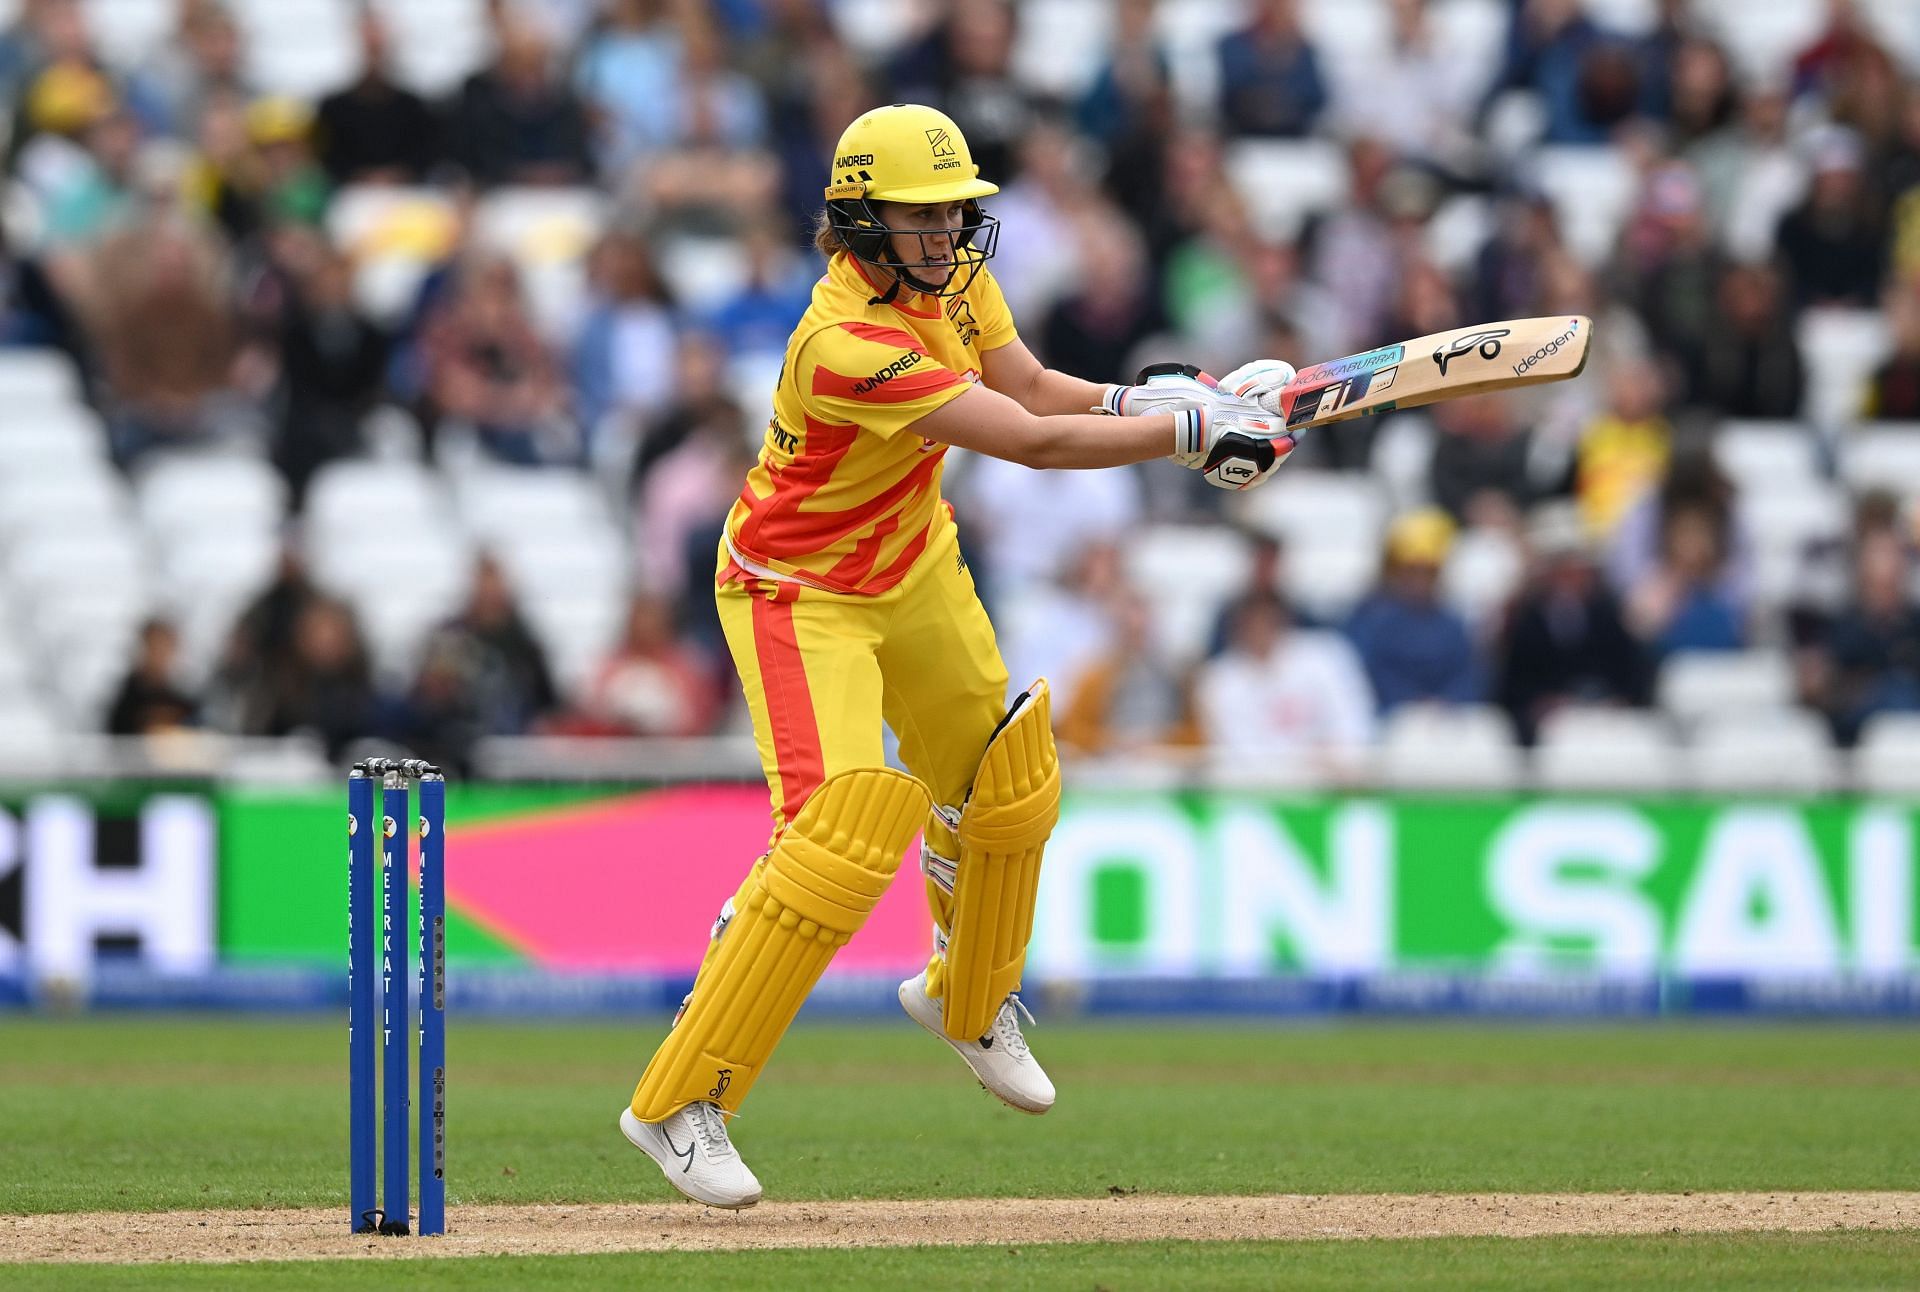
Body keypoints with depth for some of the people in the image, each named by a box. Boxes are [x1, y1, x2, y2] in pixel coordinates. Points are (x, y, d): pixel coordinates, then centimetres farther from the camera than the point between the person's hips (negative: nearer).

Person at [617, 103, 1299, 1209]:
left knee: (1007, 788, 21)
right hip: (800, 597, -9)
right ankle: (677, 1103, -17)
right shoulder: (847, 343, -35)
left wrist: (1139, 401, -22)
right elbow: (1030, 443, -34)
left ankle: (970, 1000, 51)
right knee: (845, 836, -23)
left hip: (915, 571, 9)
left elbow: (1029, 387, -3)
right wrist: (1191, 432, -30)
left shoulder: (954, 269, -9)